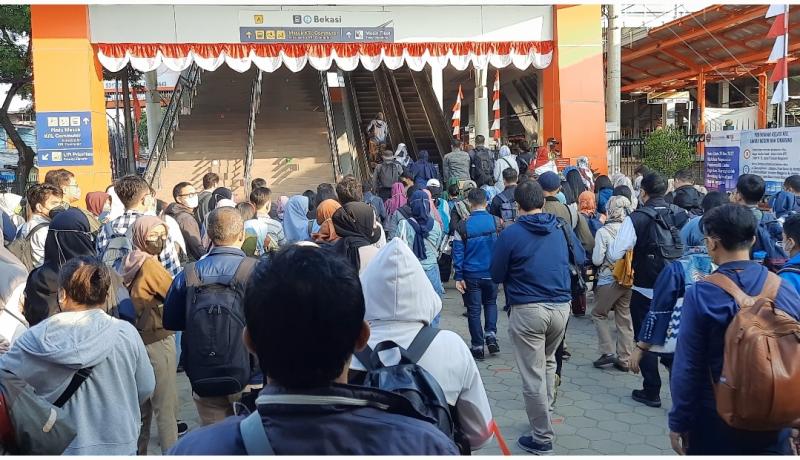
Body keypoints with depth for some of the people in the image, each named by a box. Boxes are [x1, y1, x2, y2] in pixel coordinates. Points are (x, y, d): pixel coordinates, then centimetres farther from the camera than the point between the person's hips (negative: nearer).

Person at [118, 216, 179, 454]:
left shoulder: (130, 263, 8)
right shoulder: (149, 264, -16)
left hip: (138, 337, 9)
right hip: (157, 339, -9)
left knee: (143, 402, 19)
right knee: (166, 405, -2)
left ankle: (138, 450, 30)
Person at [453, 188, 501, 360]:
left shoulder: (463, 226, -9)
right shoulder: (497, 222, -5)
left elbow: (458, 252, -8)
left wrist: (458, 277, -4)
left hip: (471, 275, -2)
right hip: (492, 273, 2)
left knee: (474, 310, 8)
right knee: (490, 302, 23)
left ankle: (477, 346, 11)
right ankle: (491, 334, 5)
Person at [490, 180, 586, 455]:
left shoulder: (511, 234, -9)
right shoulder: (561, 228, 4)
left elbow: (496, 275, -3)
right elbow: (580, 259, 18)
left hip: (527, 310, -5)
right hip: (561, 307, 5)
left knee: (533, 375, 3)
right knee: (548, 361, 27)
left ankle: (542, 438, 11)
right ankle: (544, 414, 37)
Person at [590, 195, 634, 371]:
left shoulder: (603, 232, -13)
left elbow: (597, 260, -12)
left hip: (608, 280, -4)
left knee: (598, 314, 15)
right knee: (625, 319, 12)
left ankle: (607, 352, 6)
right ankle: (623, 359, 17)